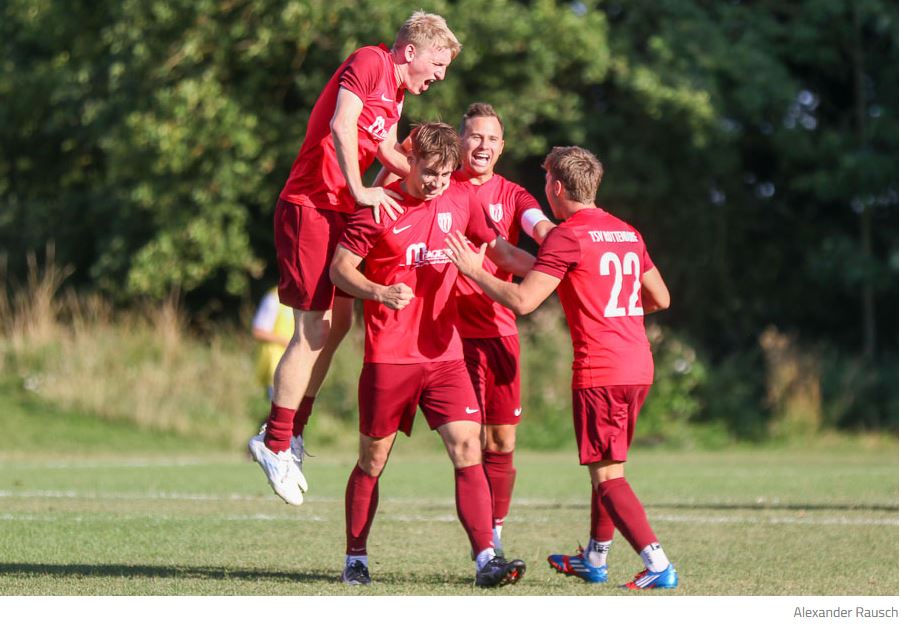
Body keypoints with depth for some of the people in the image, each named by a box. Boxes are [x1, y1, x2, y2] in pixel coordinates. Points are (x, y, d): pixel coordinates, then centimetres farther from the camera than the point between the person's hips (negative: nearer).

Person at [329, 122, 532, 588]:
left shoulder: (460, 200, 7)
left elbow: (498, 251, 19)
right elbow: (339, 268, -4)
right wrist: (380, 293, -21)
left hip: (445, 354, 3)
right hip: (388, 357, -3)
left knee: (468, 449, -10)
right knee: (373, 460, 6)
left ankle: (486, 560, -14)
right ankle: (355, 560, 21)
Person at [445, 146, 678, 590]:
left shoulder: (568, 236, -9)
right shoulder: (627, 233, 15)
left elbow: (522, 300, -15)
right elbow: (661, 298, 22)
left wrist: (475, 271, -1)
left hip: (600, 370, -8)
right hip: (639, 367, 8)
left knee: (607, 475, -7)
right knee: (607, 466, 21)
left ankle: (658, 566, -17)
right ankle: (594, 559, 32)